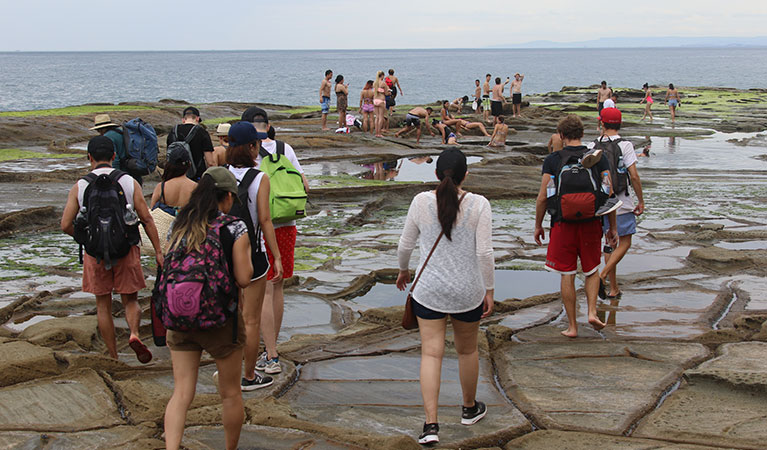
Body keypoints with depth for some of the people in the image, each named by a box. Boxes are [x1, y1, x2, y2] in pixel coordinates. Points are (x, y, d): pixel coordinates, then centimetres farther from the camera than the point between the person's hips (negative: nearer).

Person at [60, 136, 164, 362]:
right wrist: (158, 252, 2)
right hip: (126, 250, 0)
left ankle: (113, 358, 16)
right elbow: (147, 220, -3)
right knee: (130, 301, 13)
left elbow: (66, 225, -3)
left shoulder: (79, 187, -1)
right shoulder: (129, 182, -1)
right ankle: (134, 334, -17)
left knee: (103, 305, 13)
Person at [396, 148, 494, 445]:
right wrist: (489, 291, 0)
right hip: (468, 292, 0)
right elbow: (485, 253, -11)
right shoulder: (479, 205, -9)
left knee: (431, 354, 2)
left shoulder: (421, 202, -5)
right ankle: (470, 408, 38)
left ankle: (431, 424, -6)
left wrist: (403, 270, 22)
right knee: (467, 350, 18)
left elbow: (405, 245, 3)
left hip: (429, 291, 0)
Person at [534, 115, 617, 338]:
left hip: (563, 223, -1)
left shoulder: (552, 160, -4)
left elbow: (542, 197, -4)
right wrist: (612, 227, 10)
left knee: (567, 275, 7)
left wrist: (538, 225, 9)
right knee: (592, 271, 20)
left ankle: (572, 326, 12)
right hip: (591, 223, 2)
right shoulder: (598, 158, 1)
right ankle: (592, 311, 4)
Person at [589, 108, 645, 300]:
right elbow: (634, 176, -14)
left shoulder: (592, 146, 1)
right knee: (624, 243, 6)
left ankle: (614, 288, 16)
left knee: (610, 243, 14)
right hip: (622, 204, -4)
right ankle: (602, 276, -13)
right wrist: (641, 201, -4)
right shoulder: (625, 145, -10)